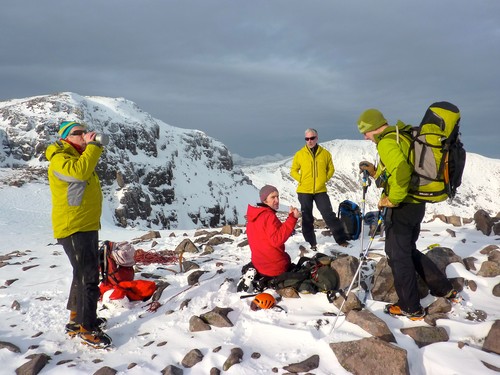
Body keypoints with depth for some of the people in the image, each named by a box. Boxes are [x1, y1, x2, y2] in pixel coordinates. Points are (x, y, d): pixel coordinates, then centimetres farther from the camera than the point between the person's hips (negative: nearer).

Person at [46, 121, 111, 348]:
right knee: (88, 277, -10)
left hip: (88, 226, 10)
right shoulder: (60, 158, -12)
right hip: (72, 229, -10)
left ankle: (77, 319, 32)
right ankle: (87, 329, -2)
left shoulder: (80, 157, 18)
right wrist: (92, 146, -25)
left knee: (84, 274, 19)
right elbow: (79, 172, -33)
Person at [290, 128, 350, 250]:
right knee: (307, 218, 7)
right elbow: (293, 171, 8)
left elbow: (331, 169, 13)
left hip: (320, 191, 0)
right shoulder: (299, 154, 0)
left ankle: (341, 239, 5)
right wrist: (301, 180, -5)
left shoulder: (325, 153, 3)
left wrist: (325, 179, -1)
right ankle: (311, 243, 18)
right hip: (304, 191, 0)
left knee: (329, 215, -3)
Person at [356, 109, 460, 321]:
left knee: (397, 256, 4)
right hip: (416, 204, 9)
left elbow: (401, 172, -32)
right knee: (409, 251, 24)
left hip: (401, 208, -9)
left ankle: (411, 308, 15)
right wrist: (374, 171, 15)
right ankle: (444, 289, 31)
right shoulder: (403, 137, 14)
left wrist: (391, 200, -21)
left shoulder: (387, 142, -16)